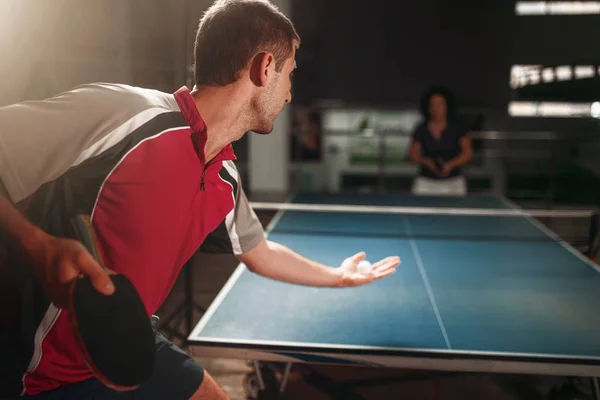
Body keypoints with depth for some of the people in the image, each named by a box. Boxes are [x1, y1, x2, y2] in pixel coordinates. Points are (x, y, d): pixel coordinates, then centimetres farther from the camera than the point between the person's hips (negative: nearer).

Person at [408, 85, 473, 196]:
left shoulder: (457, 128, 1)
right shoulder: (421, 130, 5)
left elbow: (468, 153, 0)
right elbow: (414, 155, 7)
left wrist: (450, 165, -15)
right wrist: (426, 161, -14)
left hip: (453, 182, -1)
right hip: (426, 182, 1)